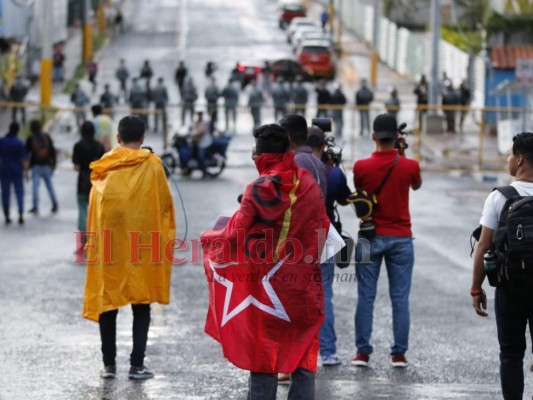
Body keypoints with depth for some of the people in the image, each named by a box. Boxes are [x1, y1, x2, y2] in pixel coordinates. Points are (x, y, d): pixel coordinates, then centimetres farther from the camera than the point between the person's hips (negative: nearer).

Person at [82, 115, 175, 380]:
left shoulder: (103, 168, 4)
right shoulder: (151, 165, -3)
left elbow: (93, 206, 9)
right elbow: (165, 204, 0)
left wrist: (94, 244, 18)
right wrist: (167, 235, 15)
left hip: (108, 243, 2)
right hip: (142, 244, -2)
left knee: (108, 302, 9)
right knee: (141, 306, 4)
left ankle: (109, 364, 8)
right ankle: (137, 365, -2)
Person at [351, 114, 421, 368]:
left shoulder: (361, 167, -8)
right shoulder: (409, 166, -6)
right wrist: (402, 155, 17)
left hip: (370, 237, 0)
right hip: (401, 239, 0)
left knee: (366, 297, 5)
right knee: (400, 298, 4)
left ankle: (362, 352, 3)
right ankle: (399, 353, 3)